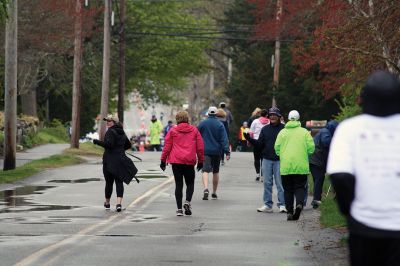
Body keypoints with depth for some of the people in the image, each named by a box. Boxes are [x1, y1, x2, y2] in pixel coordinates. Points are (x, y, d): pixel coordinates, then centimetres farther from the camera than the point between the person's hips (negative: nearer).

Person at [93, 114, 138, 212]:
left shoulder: (110, 132, -11)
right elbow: (128, 145, 22)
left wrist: (97, 142, -14)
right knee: (119, 181, 0)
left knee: (109, 182, 7)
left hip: (110, 159, -6)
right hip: (121, 159, 6)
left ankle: (107, 203, 20)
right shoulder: (122, 132, 13)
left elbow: (109, 144, -23)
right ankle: (119, 203, -15)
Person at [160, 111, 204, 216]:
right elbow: (200, 147, 6)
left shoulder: (173, 131, 1)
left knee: (178, 184, 5)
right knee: (190, 183, 13)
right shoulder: (194, 130, 5)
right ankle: (188, 201, -11)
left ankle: (179, 209, 2)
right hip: (190, 162, 0)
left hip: (176, 161, 0)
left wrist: (163, 160, 10)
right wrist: (200, 161, 15)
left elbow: (167, 147, 2)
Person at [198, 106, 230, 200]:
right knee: (216, 171, 14)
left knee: (205, 170, -9)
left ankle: (206, 188, -33)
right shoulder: (220, 125, -3)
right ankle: (214, 193, 21)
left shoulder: (202, 123, 0)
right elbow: (224, 139, -9)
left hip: (205, 151, -1)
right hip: (216, 151, 1)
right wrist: (227, 152, -11)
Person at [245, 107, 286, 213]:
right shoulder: (265, 129, 13)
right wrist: (250, 139, -2)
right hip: (267, 159, 4)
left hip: (279, 160, -4)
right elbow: (260, 144, 11)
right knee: (267, 183, 5)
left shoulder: (284, 129, 0)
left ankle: (282, 204, 0)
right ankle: (267, 205, 10)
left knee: (280, 183, -4)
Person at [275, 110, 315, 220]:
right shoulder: (304, 132, 0)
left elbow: (277, 148, -1)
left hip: (285, 166, 1)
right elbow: (311, 148, -4)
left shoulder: (283, 132, 2)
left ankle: (289, 212, 5)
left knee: (288, 189, 9)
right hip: (301, 166, -1)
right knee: (300, 187, 6)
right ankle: (299, 203, -22)